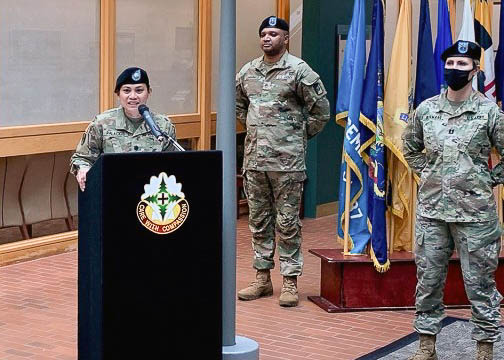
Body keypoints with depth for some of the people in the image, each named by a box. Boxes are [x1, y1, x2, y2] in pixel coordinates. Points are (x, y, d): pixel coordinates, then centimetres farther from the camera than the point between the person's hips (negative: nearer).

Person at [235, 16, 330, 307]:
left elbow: (320, 110, -4)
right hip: (254, 160, 6)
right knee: (259, 221, 11)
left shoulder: (298, 70, -6)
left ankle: (290, 281, 7)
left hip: (287, 161, -5)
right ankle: (263, 278, 21)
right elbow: (239, 105, 27)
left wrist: (301, 136, 2)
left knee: (287, 223, 0)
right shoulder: (248, 71, 10)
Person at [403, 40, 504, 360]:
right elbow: (411, 147, 21)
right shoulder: (426, 109, 6)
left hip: (475, 212, -4)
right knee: (428, 280, 10)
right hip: (431, 210, 4)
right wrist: (426, 172, 10)